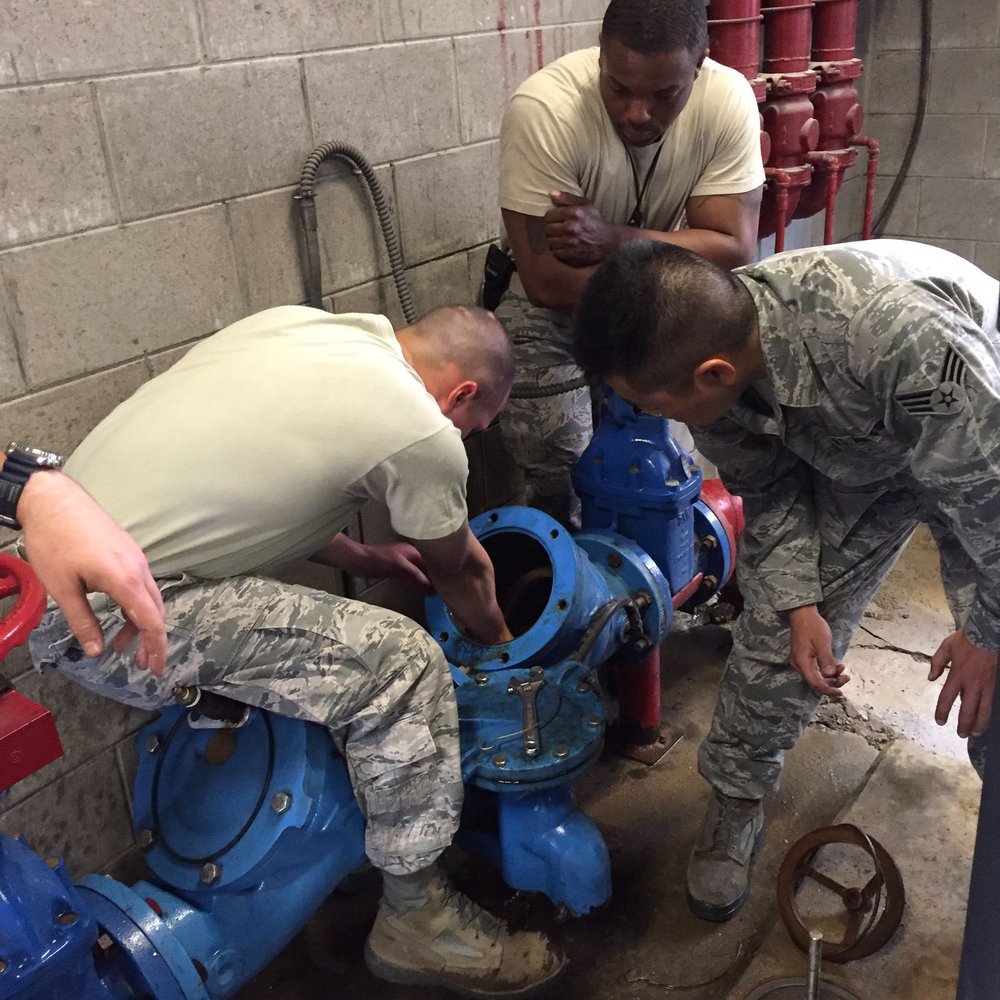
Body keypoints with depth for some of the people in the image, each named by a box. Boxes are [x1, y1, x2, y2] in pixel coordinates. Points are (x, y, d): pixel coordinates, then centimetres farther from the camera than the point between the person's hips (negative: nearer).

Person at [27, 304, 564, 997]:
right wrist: (500, 642, 29)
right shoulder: (423, 434, -11)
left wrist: (359, 558, 30)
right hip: (114, 621, -9)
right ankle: (414, 919, 5)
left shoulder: (292, 320, 10)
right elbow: (459, 571, 8)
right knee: (403, 665, -11)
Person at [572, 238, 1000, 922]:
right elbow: (769, 492, -8)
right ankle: (736, 799, 17)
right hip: (851, 451, 4)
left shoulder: (905, 343, -48)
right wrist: (799, 603, -18)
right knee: (777, 627, -3)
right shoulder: (712, 356, -26)